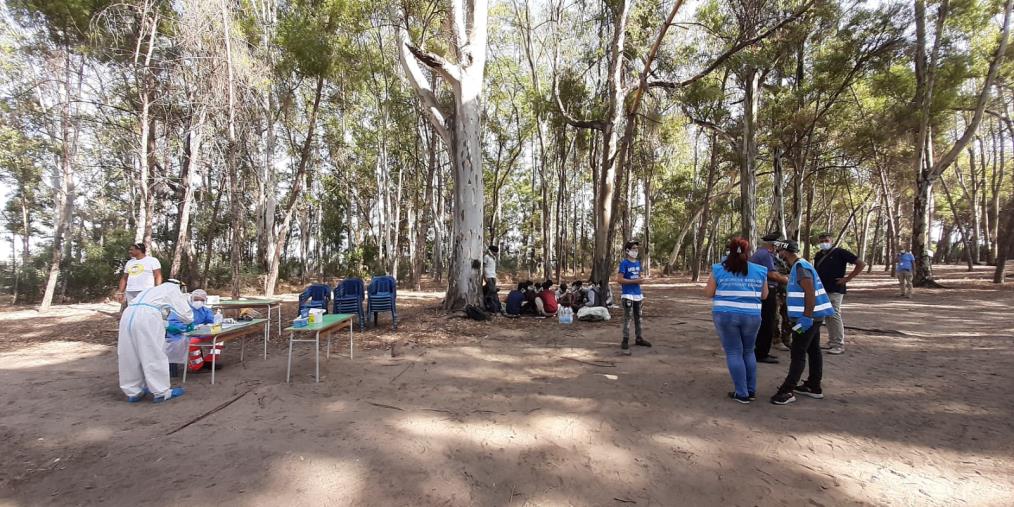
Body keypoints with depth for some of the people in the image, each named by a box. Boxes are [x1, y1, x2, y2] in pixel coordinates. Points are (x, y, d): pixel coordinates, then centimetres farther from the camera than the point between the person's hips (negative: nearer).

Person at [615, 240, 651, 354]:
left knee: (638, 317, 15)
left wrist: (641, 279, -1)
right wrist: (635, 281, -18)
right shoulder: (624, 263, -11)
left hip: (638, 294, 7)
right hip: (628, 295, -7)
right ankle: (625, 341, -1)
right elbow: (619, 280, -18)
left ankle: (638, 338, 28)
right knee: (627, 318, -6)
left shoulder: (638, 263, 11)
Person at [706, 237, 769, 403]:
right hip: (751, 317, 3)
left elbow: (709, 293, 0)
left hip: (725, 316, -2)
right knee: (748, 351, 19)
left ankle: (742, 393, 9)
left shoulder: (718, 269, -4)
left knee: (734, 353, 6)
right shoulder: (760, 271, 3)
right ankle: (752, 391, 25)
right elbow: (764, 295, 11)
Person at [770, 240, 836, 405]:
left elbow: (810, 293, -25)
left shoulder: (801, 267, -18)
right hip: (813, 316, 10)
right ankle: (814, 387, 25)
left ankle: (787, 391, -4)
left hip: (808, 317, -10)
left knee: (798, 353, -8)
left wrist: (806, 317, -26)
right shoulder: (799, 266, 13)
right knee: (813, 350, 15)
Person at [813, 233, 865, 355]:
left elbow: (861, 264, -8)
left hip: (835, 290, -7)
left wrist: (848, 278, -11)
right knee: (827, 317, 11)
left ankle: (839, 345, -4)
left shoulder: (839, 252, -6)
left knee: (835, 316, -9)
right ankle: (831, 342, 19)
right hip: (822, 290, 7)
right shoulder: (818, 255, 13)